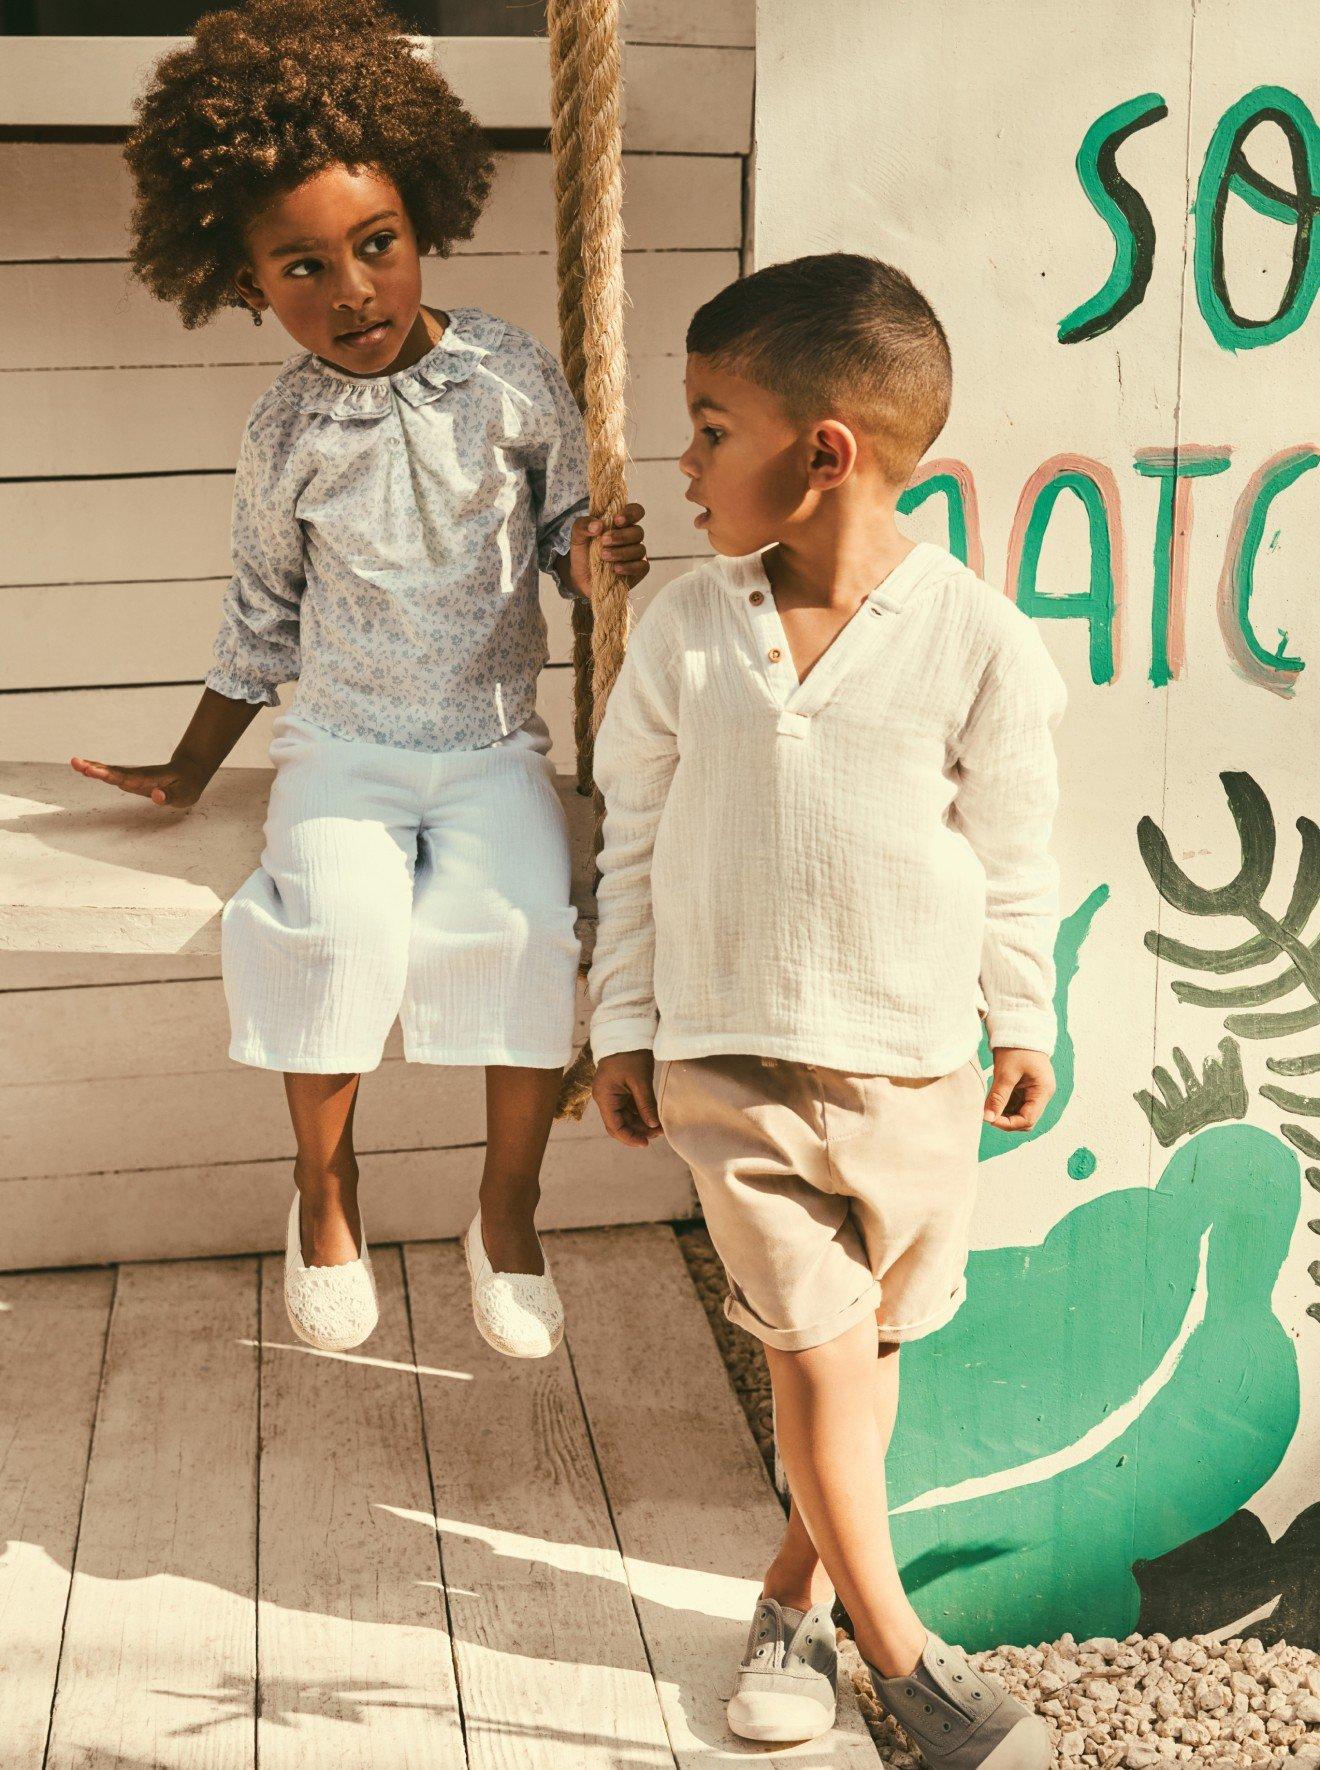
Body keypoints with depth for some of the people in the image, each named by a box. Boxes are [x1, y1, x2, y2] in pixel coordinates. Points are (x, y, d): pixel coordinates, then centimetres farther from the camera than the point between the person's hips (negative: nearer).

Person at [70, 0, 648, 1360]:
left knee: (528, 927, -27)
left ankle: (508, 1212, -3)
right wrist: (190, 768, 16)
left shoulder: (511, 378, -5)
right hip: (343, 744, 0)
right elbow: (264, 618, 11)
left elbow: (565, 518, 7)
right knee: (342, 925, -28)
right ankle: (324, 1185, -1)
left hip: (492, 745, 0)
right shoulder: (286, 436, -2)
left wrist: (592, 557, -18)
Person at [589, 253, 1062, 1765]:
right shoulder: (683, 626, -4)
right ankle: (895, 1645, 17)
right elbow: (633, 828, 5)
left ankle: (798, 1586, 37)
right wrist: (622, 1029, 6)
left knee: (866, 1343, 14)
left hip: (915, 1068, 0)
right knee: (816, 1352, -1)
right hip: (729, 1059, 0)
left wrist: (1022, 1022, 10)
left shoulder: (981, 644, -11)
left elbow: (1013, 852, 2)